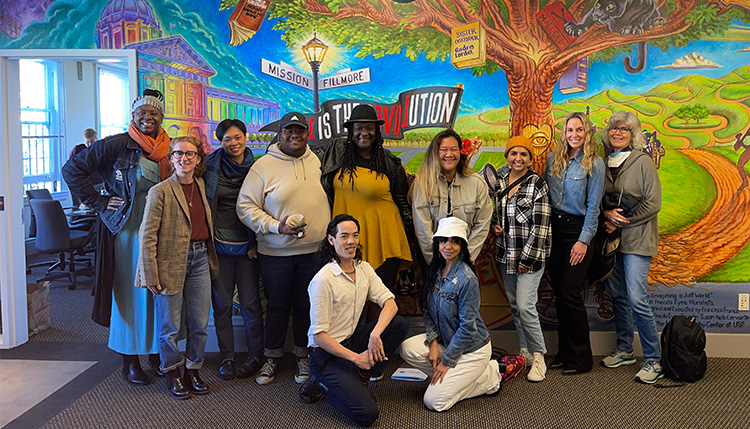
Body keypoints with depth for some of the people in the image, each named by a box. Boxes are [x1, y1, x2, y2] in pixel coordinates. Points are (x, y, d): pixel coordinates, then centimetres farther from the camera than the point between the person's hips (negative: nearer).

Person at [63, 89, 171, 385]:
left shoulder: (168, 150, 7)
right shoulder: (116, 146, -7)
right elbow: (72, 170, -5)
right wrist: (99, 203, -8)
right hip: (127, 231, -4)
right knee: (129, 293, 3)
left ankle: (155, 353, 26)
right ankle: (130, 360, 17)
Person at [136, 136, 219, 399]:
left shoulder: (202, 186, 8)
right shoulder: (160, 192, -9)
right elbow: (147, 235, -10)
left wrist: (211, 260, 13)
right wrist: (150, 275, -13)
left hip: (200, 259, 5)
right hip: (171, 263, -5)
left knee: (199, 324, 10)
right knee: (169, 326, 7)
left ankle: (193, 371, 28)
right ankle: (172, 375, 26)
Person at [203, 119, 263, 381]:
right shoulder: (211, 166, 1)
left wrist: (256, 243, 0)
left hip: (247, 247, 0)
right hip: (219, 245, 0)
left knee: (250, 303, 3)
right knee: (222, 304, 6)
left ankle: (255, 357, 18)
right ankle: (226, 358, 20)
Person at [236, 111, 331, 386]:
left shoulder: (318, 162, 7)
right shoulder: (264, 166, -4)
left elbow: (329, 201, 16)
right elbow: (245, 206, -6)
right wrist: (276, 226, -17)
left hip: (314, 251, 2)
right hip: (275, 253, -2)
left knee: (307, 306, 11)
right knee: (277, 306, 10)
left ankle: (303, 356, 29)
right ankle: (272, 357, 28)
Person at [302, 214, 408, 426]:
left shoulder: (364, 269, 2)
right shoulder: (323, 280, -20)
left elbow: (390, 302, -6)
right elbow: (319, 335, -19)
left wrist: (375, 334, -24)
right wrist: (355, 357, -23)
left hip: (352, 340, 7)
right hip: (327, 353, -7)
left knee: (399, 324, -13)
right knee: (367, 413, -19)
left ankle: (360, 377, -1)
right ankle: (327, 384, 8)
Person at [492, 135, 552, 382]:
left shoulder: (537, 184, -8)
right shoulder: (498, 180, 8)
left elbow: (541, 226, -12)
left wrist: (527, 258, -14)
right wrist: (494, 225, 4)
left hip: (531, 254, -6)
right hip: (506, 253, 6)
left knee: (525, 305, -12)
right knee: (514, 304, 10)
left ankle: (538, 356, 6)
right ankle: (524, 352, 24)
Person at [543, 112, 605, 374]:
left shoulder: (594, 163, -4)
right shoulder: (553, 159, 9)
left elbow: (593, 205, -6)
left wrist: (584, 240, -11)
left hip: (578, 230, -5)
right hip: (554, 228, 5)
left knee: (569, 292, -8)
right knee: (558, 292, 7)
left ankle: (582, 358, 6)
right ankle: (564, 352, 19)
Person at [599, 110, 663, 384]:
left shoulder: (643, 162, -6)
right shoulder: (604, 163, 10)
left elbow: (653, 203, -9)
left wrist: (621, 222, -12)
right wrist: (607, 214, -7)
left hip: (636, 240, -6)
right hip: (611, 238, 6)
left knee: (636, 298, -12)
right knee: (617, 295, 11)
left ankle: (653, 359, 0)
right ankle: (624, 350, 25)